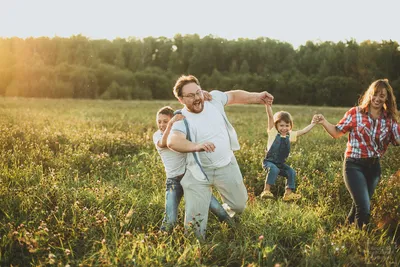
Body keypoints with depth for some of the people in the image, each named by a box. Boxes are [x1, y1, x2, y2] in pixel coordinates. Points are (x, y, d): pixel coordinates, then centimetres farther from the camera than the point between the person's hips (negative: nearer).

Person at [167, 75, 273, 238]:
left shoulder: (213, 98, -7)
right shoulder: (182, 120, -22)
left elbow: (234, 96, 15)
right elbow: (173, 141, -43)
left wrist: (257, 97, 14)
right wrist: (196, 146, -60)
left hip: (227, 166, 4)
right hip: (199, 172, -4)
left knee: (239, 206, 16)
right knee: (194, 216, -6)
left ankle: (227, 212, 51)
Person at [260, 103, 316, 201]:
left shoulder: (290, 135, 7)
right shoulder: (273, 132, -8)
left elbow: (303, 131, 14)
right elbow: (270, 116, -19)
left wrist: (313, 123, 11)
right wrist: (268, 104, -28)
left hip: (281, 163, 6)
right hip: (269, 161, -6)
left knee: (291, 172, -10)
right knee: (274, 170, -32)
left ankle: (288, 193, 0)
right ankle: (266, 190, -24)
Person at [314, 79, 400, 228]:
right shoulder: (355, 113, -5)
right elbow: (337, 132, -3)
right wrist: (324, 122, -18)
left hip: (374, 167, 5)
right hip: (354, 166, -5)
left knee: (360, 205, 20)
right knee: (364, 208, -14)